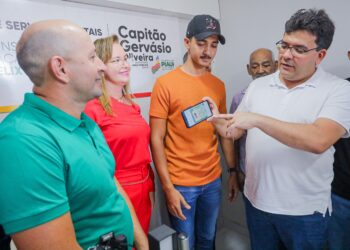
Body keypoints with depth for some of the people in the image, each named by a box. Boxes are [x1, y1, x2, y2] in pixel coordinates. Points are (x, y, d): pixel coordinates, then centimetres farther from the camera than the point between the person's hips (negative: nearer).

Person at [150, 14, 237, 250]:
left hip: (213, 180, 4)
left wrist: (233, 171, 8)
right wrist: (168, 187, -13)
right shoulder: (165, 83, -11)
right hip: (180, 184, -4)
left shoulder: (218, 85, 4)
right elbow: (157, 139, -11)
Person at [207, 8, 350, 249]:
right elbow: (235, 132, 5)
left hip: (305, 210, -3)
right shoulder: (257, 86, 2)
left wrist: (257, 119, -29)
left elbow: (318, 140, -27)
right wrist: (217, 119, -16)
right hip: (256, 200, 4)